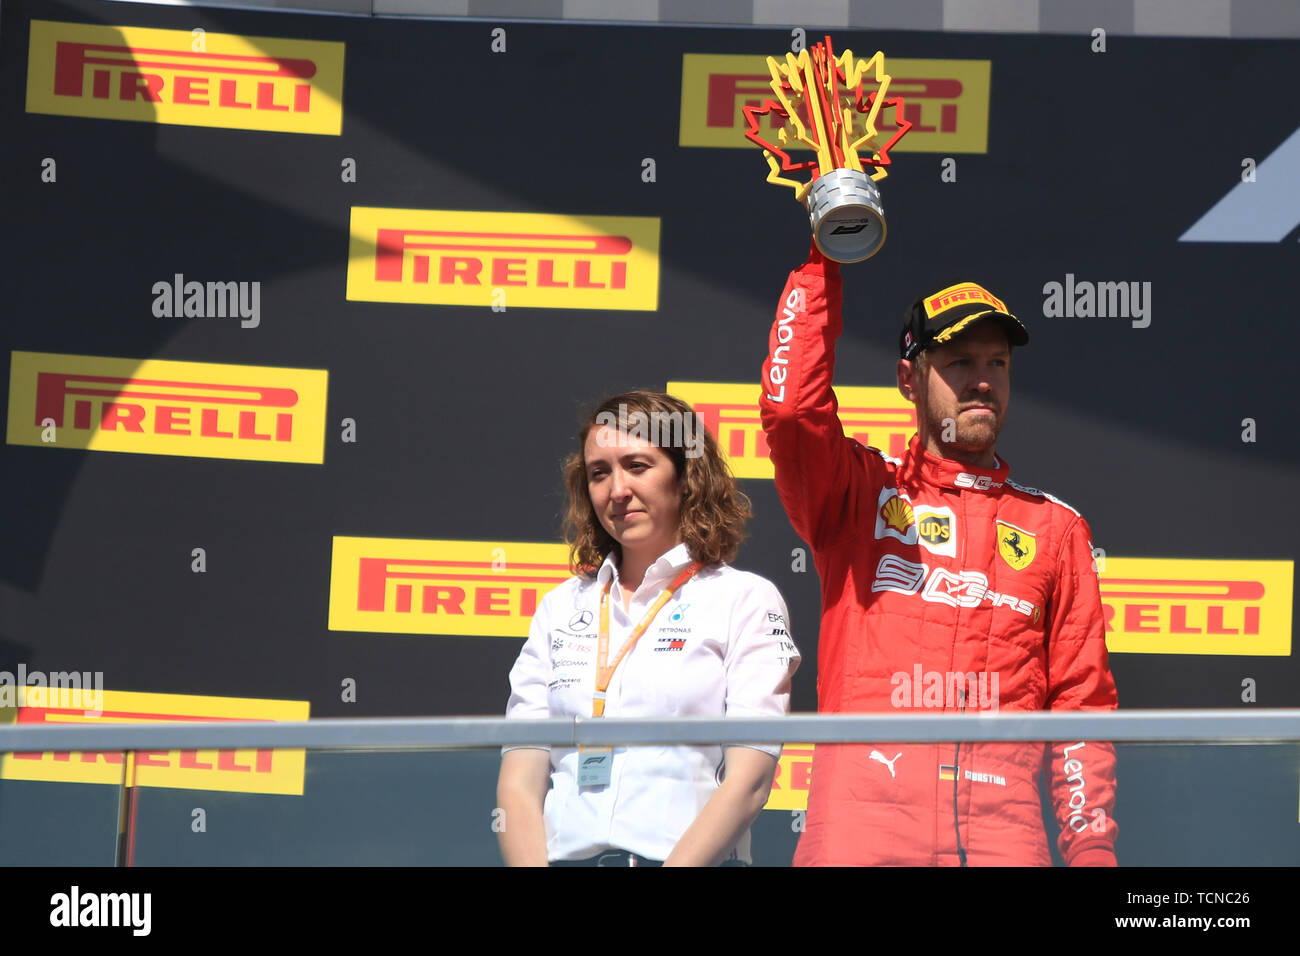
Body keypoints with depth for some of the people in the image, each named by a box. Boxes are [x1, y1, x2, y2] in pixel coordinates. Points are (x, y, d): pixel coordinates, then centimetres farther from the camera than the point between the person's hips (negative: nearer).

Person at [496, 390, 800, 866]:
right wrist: (532, 863, -7)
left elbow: (748, 782, -3)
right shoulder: (561, 607, 19)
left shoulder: (746, 599, 8)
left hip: (696, 860, -3)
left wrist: (676, 864, -15)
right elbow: (519, 781, 11)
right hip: (568, 854, 4)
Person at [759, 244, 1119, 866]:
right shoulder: (860, 491, 14)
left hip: (1001, 824, 2)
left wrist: (1092, 848, 3)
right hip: (861, 813, -1)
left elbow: (1082, 700, 13)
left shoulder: (1056, 527, 18)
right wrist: (823, 262, -4)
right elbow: (791, 404, -7)